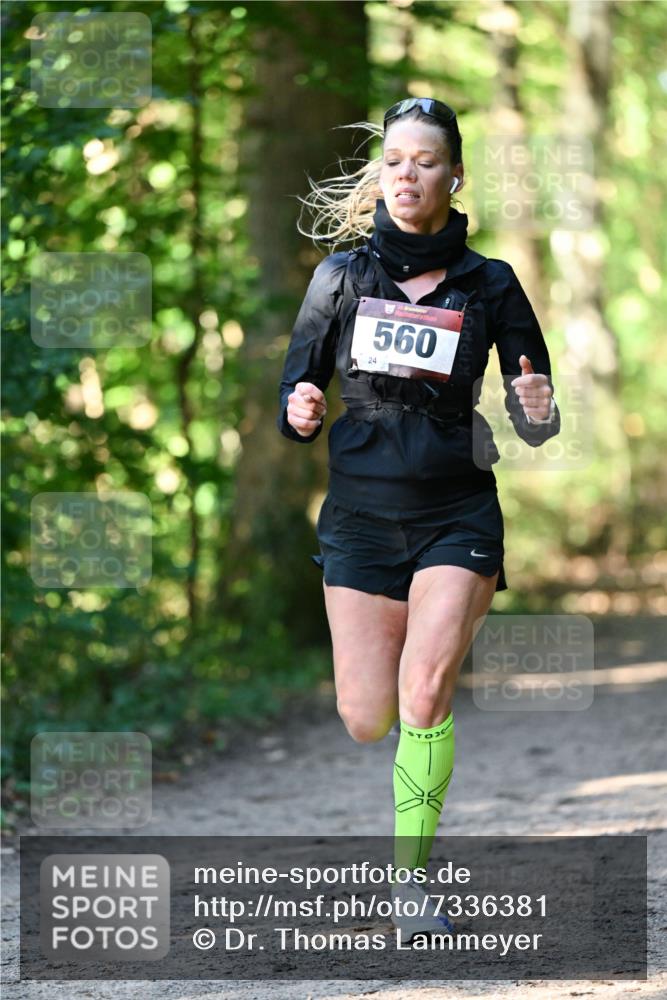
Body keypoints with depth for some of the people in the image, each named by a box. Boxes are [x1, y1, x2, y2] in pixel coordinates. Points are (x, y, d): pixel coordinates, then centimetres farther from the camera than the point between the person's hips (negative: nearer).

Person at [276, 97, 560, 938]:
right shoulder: (342, 275, 2)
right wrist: (299, 414, -18)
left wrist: (539, 413, -20)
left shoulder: (488, 284, -1)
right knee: (366, 722, 0)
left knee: (424, 689, -21)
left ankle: (412, 876, -12)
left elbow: (533, 426, 3)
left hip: (456, 515, -2)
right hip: (359, 514, 2)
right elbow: (296, 395, 5)